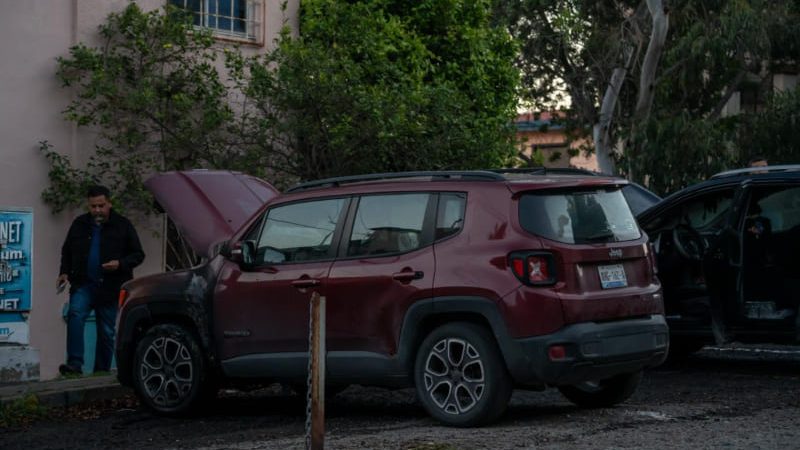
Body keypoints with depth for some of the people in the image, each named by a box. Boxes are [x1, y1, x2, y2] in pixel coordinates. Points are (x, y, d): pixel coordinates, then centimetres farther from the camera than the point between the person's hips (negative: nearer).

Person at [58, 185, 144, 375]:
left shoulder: (123, 226, 1)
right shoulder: (79, 224, 9)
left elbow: (138, 255, 3)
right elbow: (67, 251, 20)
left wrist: (120, 264, -15)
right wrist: (64, 272, 5)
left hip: (110, 288, -1)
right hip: (83, 284, 1)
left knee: (107, 332, 4)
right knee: (75, 315, -24)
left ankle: (101, 371, 16)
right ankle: (74, 363, -28)